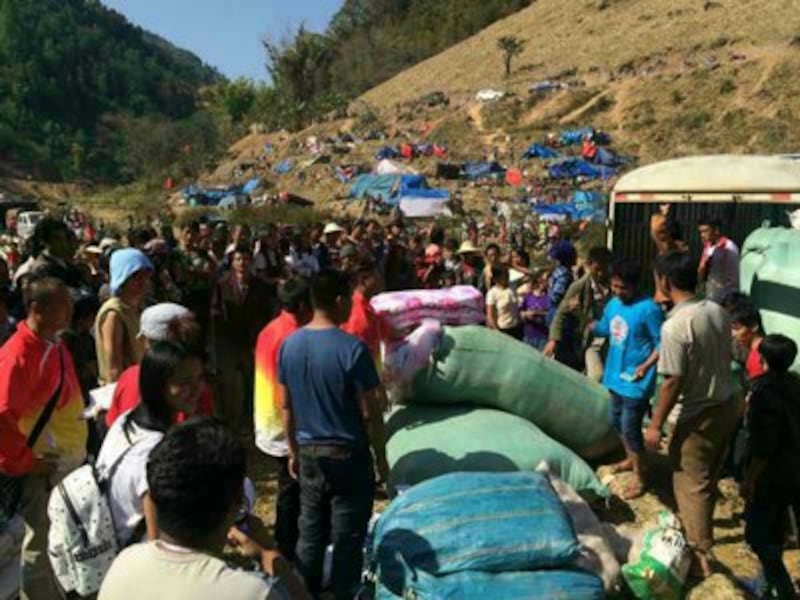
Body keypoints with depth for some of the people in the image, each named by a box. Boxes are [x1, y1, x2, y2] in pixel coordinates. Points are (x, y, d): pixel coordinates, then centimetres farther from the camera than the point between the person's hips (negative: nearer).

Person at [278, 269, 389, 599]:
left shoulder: (289, 345, -1)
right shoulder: (352, 348, -19)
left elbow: (286, 407, 6)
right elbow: (370, 413, -15)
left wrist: (294, 451, 17)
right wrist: (381, 457, -2)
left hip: (309, 453, 5)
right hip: (349, 454, -5)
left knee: (310, 532, 18)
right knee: (347, 538, 9)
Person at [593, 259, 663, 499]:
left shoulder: (649, 309, -20)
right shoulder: (613, 304, 3)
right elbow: (602, 329, 19)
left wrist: (646, 366, -28)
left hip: (635, 381, -8)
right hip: (616, 375, 8)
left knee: (630, 428, 0)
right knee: (617, 421, 21)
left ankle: (639, 478, 16)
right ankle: (631, 459, 44)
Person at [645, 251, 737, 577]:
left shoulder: (675, 325, -25)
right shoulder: (718, 311, -1)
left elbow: (673, 381, -22)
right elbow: (724, 356, 10)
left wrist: (656, 424, -12)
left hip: (700, 415, -8)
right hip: (726, 406, 8)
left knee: (691, 483, 7)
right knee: (709, 476, 26)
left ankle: (701, 554, 15)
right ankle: (699, 525, 46)